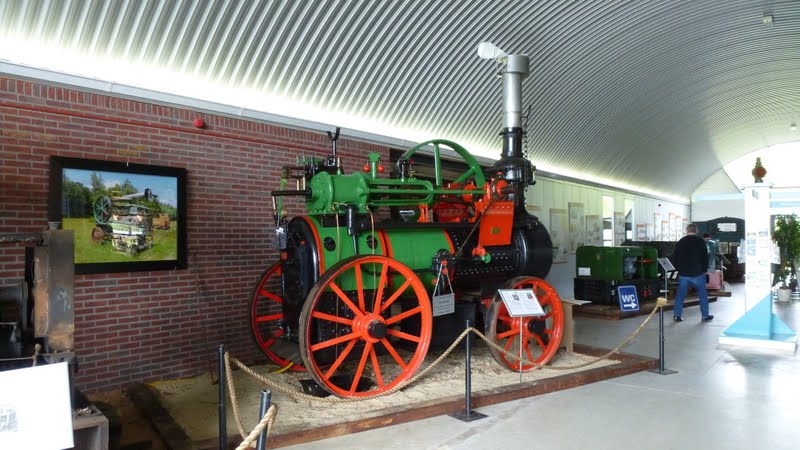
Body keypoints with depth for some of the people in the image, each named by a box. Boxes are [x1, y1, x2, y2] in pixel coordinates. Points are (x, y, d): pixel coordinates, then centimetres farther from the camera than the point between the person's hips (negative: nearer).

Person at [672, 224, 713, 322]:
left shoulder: (680, 242, 4)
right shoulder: (701, 241, -4)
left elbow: (675, 258, 7)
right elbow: (705, 257, -3)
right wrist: (704, 270, 9)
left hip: (683, 274, 2)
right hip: (698, 273, -2)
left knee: (680, 295, 7)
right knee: (703, 295, 11)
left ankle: (677, 315, 7)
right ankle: (705, 316, 16)